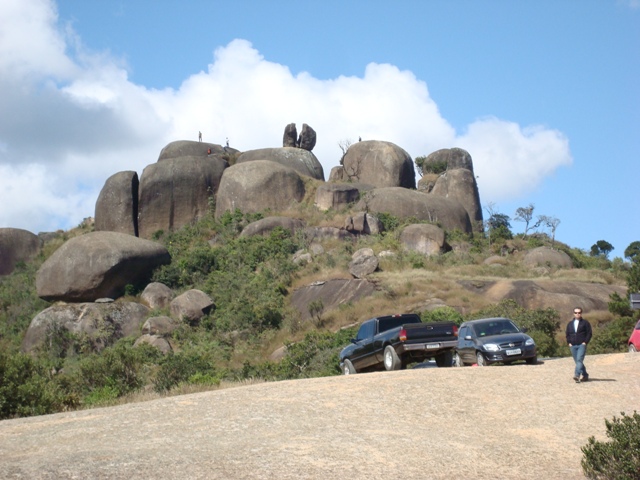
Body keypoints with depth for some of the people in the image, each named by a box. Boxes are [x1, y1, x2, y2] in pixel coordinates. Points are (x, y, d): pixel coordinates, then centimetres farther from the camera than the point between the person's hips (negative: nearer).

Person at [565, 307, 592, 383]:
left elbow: (589, 333, -1)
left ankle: (577, 375, -30)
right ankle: (585, 375, 20)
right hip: (573, 346, 5)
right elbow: (567, 334, 19)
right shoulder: (570, 323, 15)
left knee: (579, 360, -18)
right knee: (577, 361, 8)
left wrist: (585, 342, -10)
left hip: (582, 345, -5)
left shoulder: (585, 322, 2)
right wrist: (569, 342, 6)